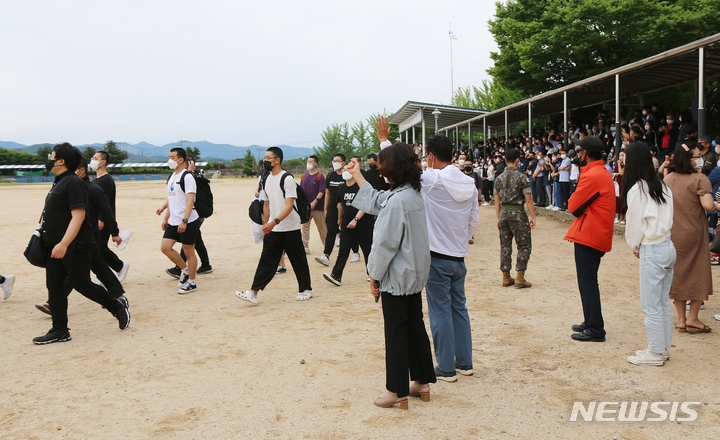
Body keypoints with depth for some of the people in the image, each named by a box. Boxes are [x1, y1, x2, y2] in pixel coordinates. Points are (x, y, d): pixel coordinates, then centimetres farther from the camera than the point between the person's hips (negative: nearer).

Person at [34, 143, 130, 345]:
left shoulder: (74, 183, -17)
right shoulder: (59, 182, 14)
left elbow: (78, 216, -24)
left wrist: (64, 243, -29)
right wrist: (56, 244, 23)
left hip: (75, 246, -10)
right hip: (57, 246, 10)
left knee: (81, 284, -4)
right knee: (54, 286, 8)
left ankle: (118, 307, 13)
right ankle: (60, 330, 14)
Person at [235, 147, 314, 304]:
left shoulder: (287, 179, -13)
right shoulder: (266, 180, 9)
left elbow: (289, 205, -21)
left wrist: (274, 222, -30)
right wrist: (265, 225, 15)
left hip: (290, 229, -6)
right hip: (272, 230, 6)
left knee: (298, 260, 7)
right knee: (266, 261, 2)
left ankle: (306, 289, 23)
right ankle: (253, 293, -1)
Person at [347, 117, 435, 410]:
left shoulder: (397, 200, -23)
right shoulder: (413, 193, 6)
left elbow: (385, 243, -21)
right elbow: (377, 203, 20)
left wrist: (374, 275, -10)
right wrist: (357, 176, 27)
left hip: (396, 276, -9)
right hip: (415, 274, 9)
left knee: (396, 331, 2)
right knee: (415, 325, 16)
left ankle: (397, 390, 13)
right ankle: (422, 381, 27)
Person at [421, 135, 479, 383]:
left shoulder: (431, 180, -15)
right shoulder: (469, 184, 3)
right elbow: (474, 221, 9)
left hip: (437, 257, -6)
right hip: (458, 257, 6)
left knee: (440, 312, 2)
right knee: (459, 308, 15)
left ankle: (446, 368, 10)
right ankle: (465, 363, 24)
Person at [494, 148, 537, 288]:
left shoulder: (499, 178, 8)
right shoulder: (521, 177, -8)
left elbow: (497, 200, 10)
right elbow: (528, 199, -12)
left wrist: (498, 218, 14)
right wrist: (533, 217, -8)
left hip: (503, 213, 6)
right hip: (517, 213, -5)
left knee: (505, 246, 10)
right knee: (524, 245, 3)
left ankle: (506, 278, 15)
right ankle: (520, 278, -1)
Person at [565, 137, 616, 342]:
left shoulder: (591, 176, -18)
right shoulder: (603, 173, 14)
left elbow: (573, 206, -15)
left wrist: (574, 197, 2)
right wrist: (580, 204, -3)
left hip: (589, 235, -10)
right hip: (597, 234, 10)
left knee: (587, 283, -4)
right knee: (589, 281, 17)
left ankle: (595, 329, 0)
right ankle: (590, 322, 26)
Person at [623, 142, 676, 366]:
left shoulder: (637, 189, -15)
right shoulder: (661, 186, 8)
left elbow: (634, 222, -10)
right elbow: (667, 219, 10)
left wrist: (634, 246, 8)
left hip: (652, 251, -8)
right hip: (667, 246, 8)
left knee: (651, 307, 2)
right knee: (663, 303, 16)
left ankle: (655, 353, 10)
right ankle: (662, 348, 25)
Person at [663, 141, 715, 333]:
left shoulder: (667, 179, 4)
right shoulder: (700, 179, -14)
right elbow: (707, 205, -25)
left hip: (672, 235, 5)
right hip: (694, 234, -5)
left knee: (678, 273, 12)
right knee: (698, 274, 8)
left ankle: (681, 319, 16)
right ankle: (692, 319, 9)